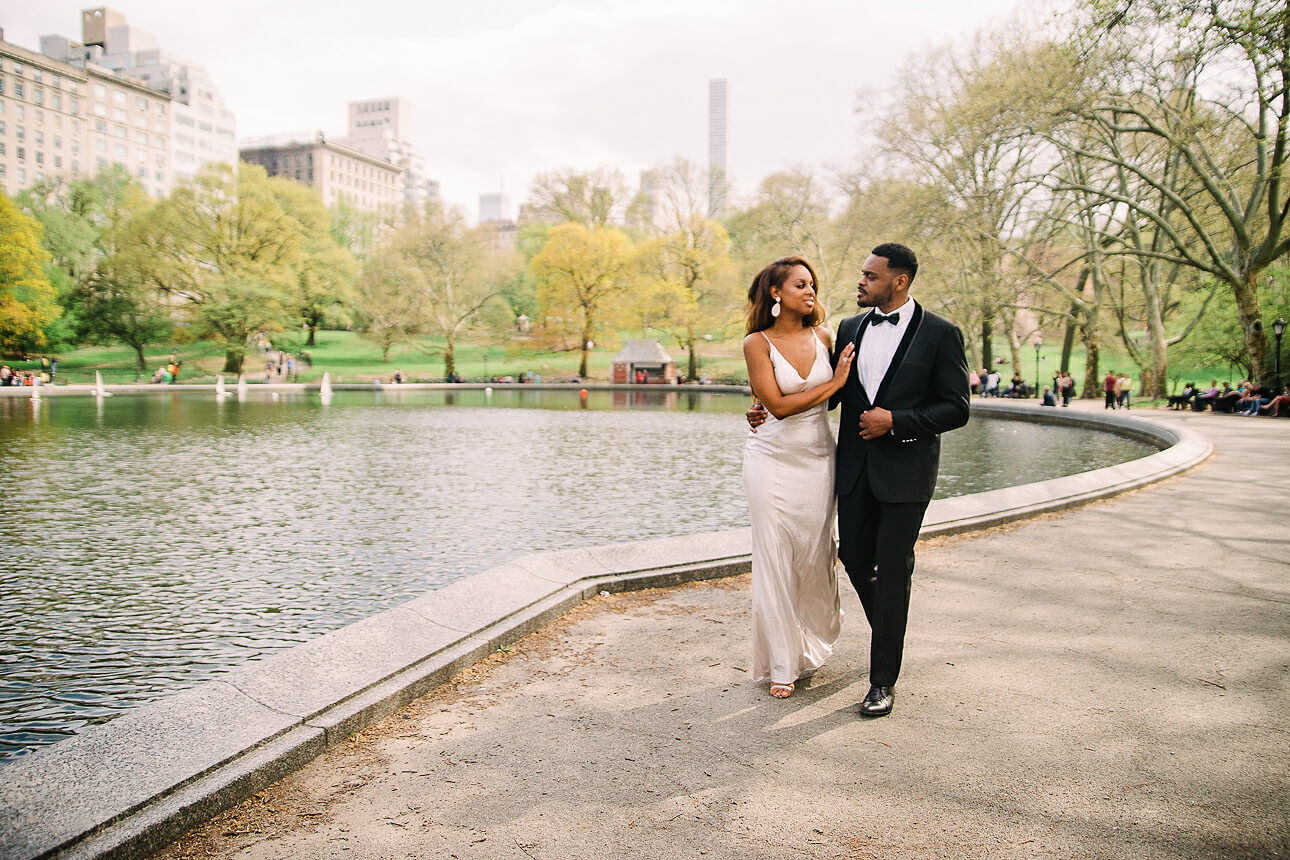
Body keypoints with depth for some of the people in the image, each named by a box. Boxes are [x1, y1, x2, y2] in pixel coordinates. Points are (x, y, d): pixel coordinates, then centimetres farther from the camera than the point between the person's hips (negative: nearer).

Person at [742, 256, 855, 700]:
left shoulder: (823, 338, 6)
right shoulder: (757, 343, -5)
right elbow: (777, 404, -13)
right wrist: (833, 382, -11)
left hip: (818, 459, 3)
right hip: (773, 459, -3)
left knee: (815, 558, 6)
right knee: (775, 560, 0)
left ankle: (810, 646, 32)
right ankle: (780, 664, 14)